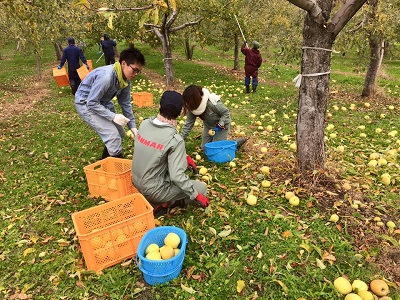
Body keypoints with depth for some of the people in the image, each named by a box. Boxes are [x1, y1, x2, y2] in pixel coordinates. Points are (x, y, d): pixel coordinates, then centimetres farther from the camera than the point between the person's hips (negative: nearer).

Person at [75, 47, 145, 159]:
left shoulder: (126, 79, -9)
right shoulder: (106, 76, -34)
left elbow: (125, 103, -2)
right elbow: (91, 103, -30)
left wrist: (133, 127, -6)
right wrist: (113, 116, -33)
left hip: (102, 102, 8)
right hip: (86, 103, -8)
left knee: (120, 134, 10)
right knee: (113, 137, -17)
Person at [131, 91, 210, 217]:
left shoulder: (144, 124, -7)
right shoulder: (175, 139, -27)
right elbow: (177, 176, -28)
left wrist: (184, 156, 8)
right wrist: (196, 195, -15)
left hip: (137, 183, 7)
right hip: (153, 190, -7)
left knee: (181, 159, 22)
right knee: (202, 188, 5)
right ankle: (162, 204, 1)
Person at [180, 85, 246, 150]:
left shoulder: (212, 102, -38)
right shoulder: (192, 107, -20)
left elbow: (226, 112, -23)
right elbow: (188, 123, -13)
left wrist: (219, 126, -32)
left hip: (222, 125, -6)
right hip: (208, 126, 6)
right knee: (204, 147, 10)